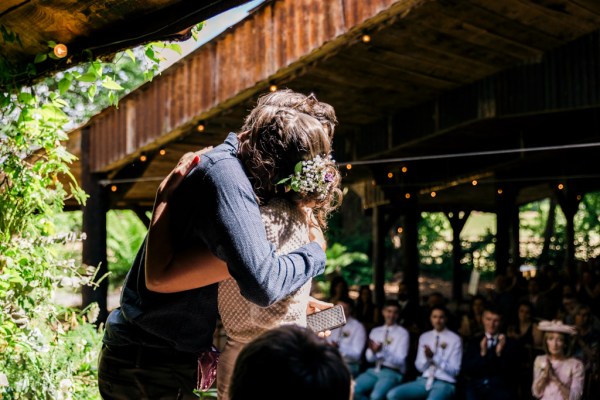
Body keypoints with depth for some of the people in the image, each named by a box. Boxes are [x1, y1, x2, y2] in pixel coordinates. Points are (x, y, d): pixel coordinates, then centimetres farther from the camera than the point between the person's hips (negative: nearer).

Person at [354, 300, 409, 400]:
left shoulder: (402, 333, -1)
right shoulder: (375, 331, 14)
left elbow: (400, 360, -10)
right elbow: (369, 358, 8)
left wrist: (383, 351, -26)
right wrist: (373, 351, -16)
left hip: (392, 373, -5)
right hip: (374, 370, 5)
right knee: (354, 390, -21)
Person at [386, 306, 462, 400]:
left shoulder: (455, 339, -2)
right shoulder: (424, 337, 12)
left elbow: (454, 370, -5)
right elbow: (420, 367, 11)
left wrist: (434, 357, -17)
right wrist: (427, 357, -12)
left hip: (444, 383, -5)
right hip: (425, 381, 5)